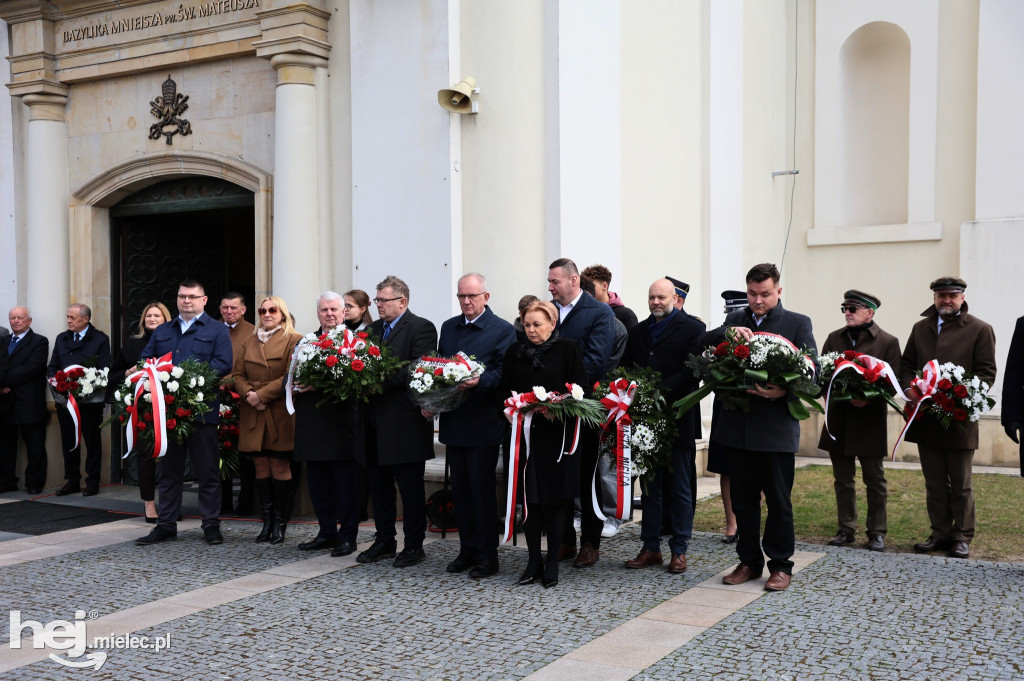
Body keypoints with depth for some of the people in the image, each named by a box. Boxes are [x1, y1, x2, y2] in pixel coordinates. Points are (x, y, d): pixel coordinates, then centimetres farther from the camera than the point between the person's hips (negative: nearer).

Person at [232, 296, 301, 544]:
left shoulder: (293, 341, 1)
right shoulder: (249, 343, 18)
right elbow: (238, 374, 13)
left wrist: (261, 395, -13)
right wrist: (248, 394, -7)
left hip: (280, 414, -5)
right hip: (252, 414, 5)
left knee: (280, 468, -3)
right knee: (261, 468, 5)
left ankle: (280, 523, 5)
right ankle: (267, 522, 12)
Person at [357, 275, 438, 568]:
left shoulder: (421, 328, -8)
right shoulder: (372, 329, 15)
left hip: (404, 423, -7)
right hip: (375, 421, 7)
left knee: (410, 487, 3)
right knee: (378, 485, 14)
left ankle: (414, 545, 13)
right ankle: (384, 541, 25)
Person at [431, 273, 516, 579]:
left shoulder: (503, 330, -3)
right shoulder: (448, 327, 15)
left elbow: (503, 372, -10)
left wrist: (479, 380, -28)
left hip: (483, 424, -6)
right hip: (452, 422, 6)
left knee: (482, 490, -1)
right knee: (460, 490, 11)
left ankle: (487, 554, 9)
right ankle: (467, 548, 22)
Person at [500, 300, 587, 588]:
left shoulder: (569, 350, 1)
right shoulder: (515, 353, 13)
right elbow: (504, 391, 15)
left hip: (556, 434, -3)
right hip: (525, 434, 3)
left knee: (556, 497, 1)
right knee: (529, 497, 4)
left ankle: (553, 562, 12)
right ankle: (533, 561, 15)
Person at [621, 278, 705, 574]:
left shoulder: (692, 329, -1)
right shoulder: (638, 331, 16)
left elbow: (692, 372, -11)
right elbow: (625, 367, 16)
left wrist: (659, 390, -20)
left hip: (677, 418, -5)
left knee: (679, 488, 4)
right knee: (649, 486, 10)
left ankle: (679, 550, 12)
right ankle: (651, 548, 18)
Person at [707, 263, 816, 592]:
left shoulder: (798, 323, 2)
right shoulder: (735, 320, 12)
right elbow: (702, 344, -1)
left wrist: (785, 392, -22)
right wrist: (728, 332, -19)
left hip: (776, 427, -3)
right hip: (737, 426, 4)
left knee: (778, 501, 5)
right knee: (742, 499, 12)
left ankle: (780, 565, 18)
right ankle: (749, 561, 25)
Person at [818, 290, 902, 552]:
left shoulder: (888, 342, 0)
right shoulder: (834, 338, 11)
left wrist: (868, 400, -19)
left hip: (870, 420, -4)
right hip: (838, 420, 4)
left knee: (875, 480, 4)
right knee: (843, 479, 9)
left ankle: (876, 533, 14)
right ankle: (846, 530, 19)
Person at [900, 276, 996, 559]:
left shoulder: (980, 330, 1)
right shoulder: (920, 328, 14)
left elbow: (986, 373, -3)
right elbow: (907, 365, 15)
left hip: (960, 419, -4)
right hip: (926, 419, 4)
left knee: (961, 485, 5)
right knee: (934, 483, 10)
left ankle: (962, 537, 14)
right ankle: (940, 534, 19)